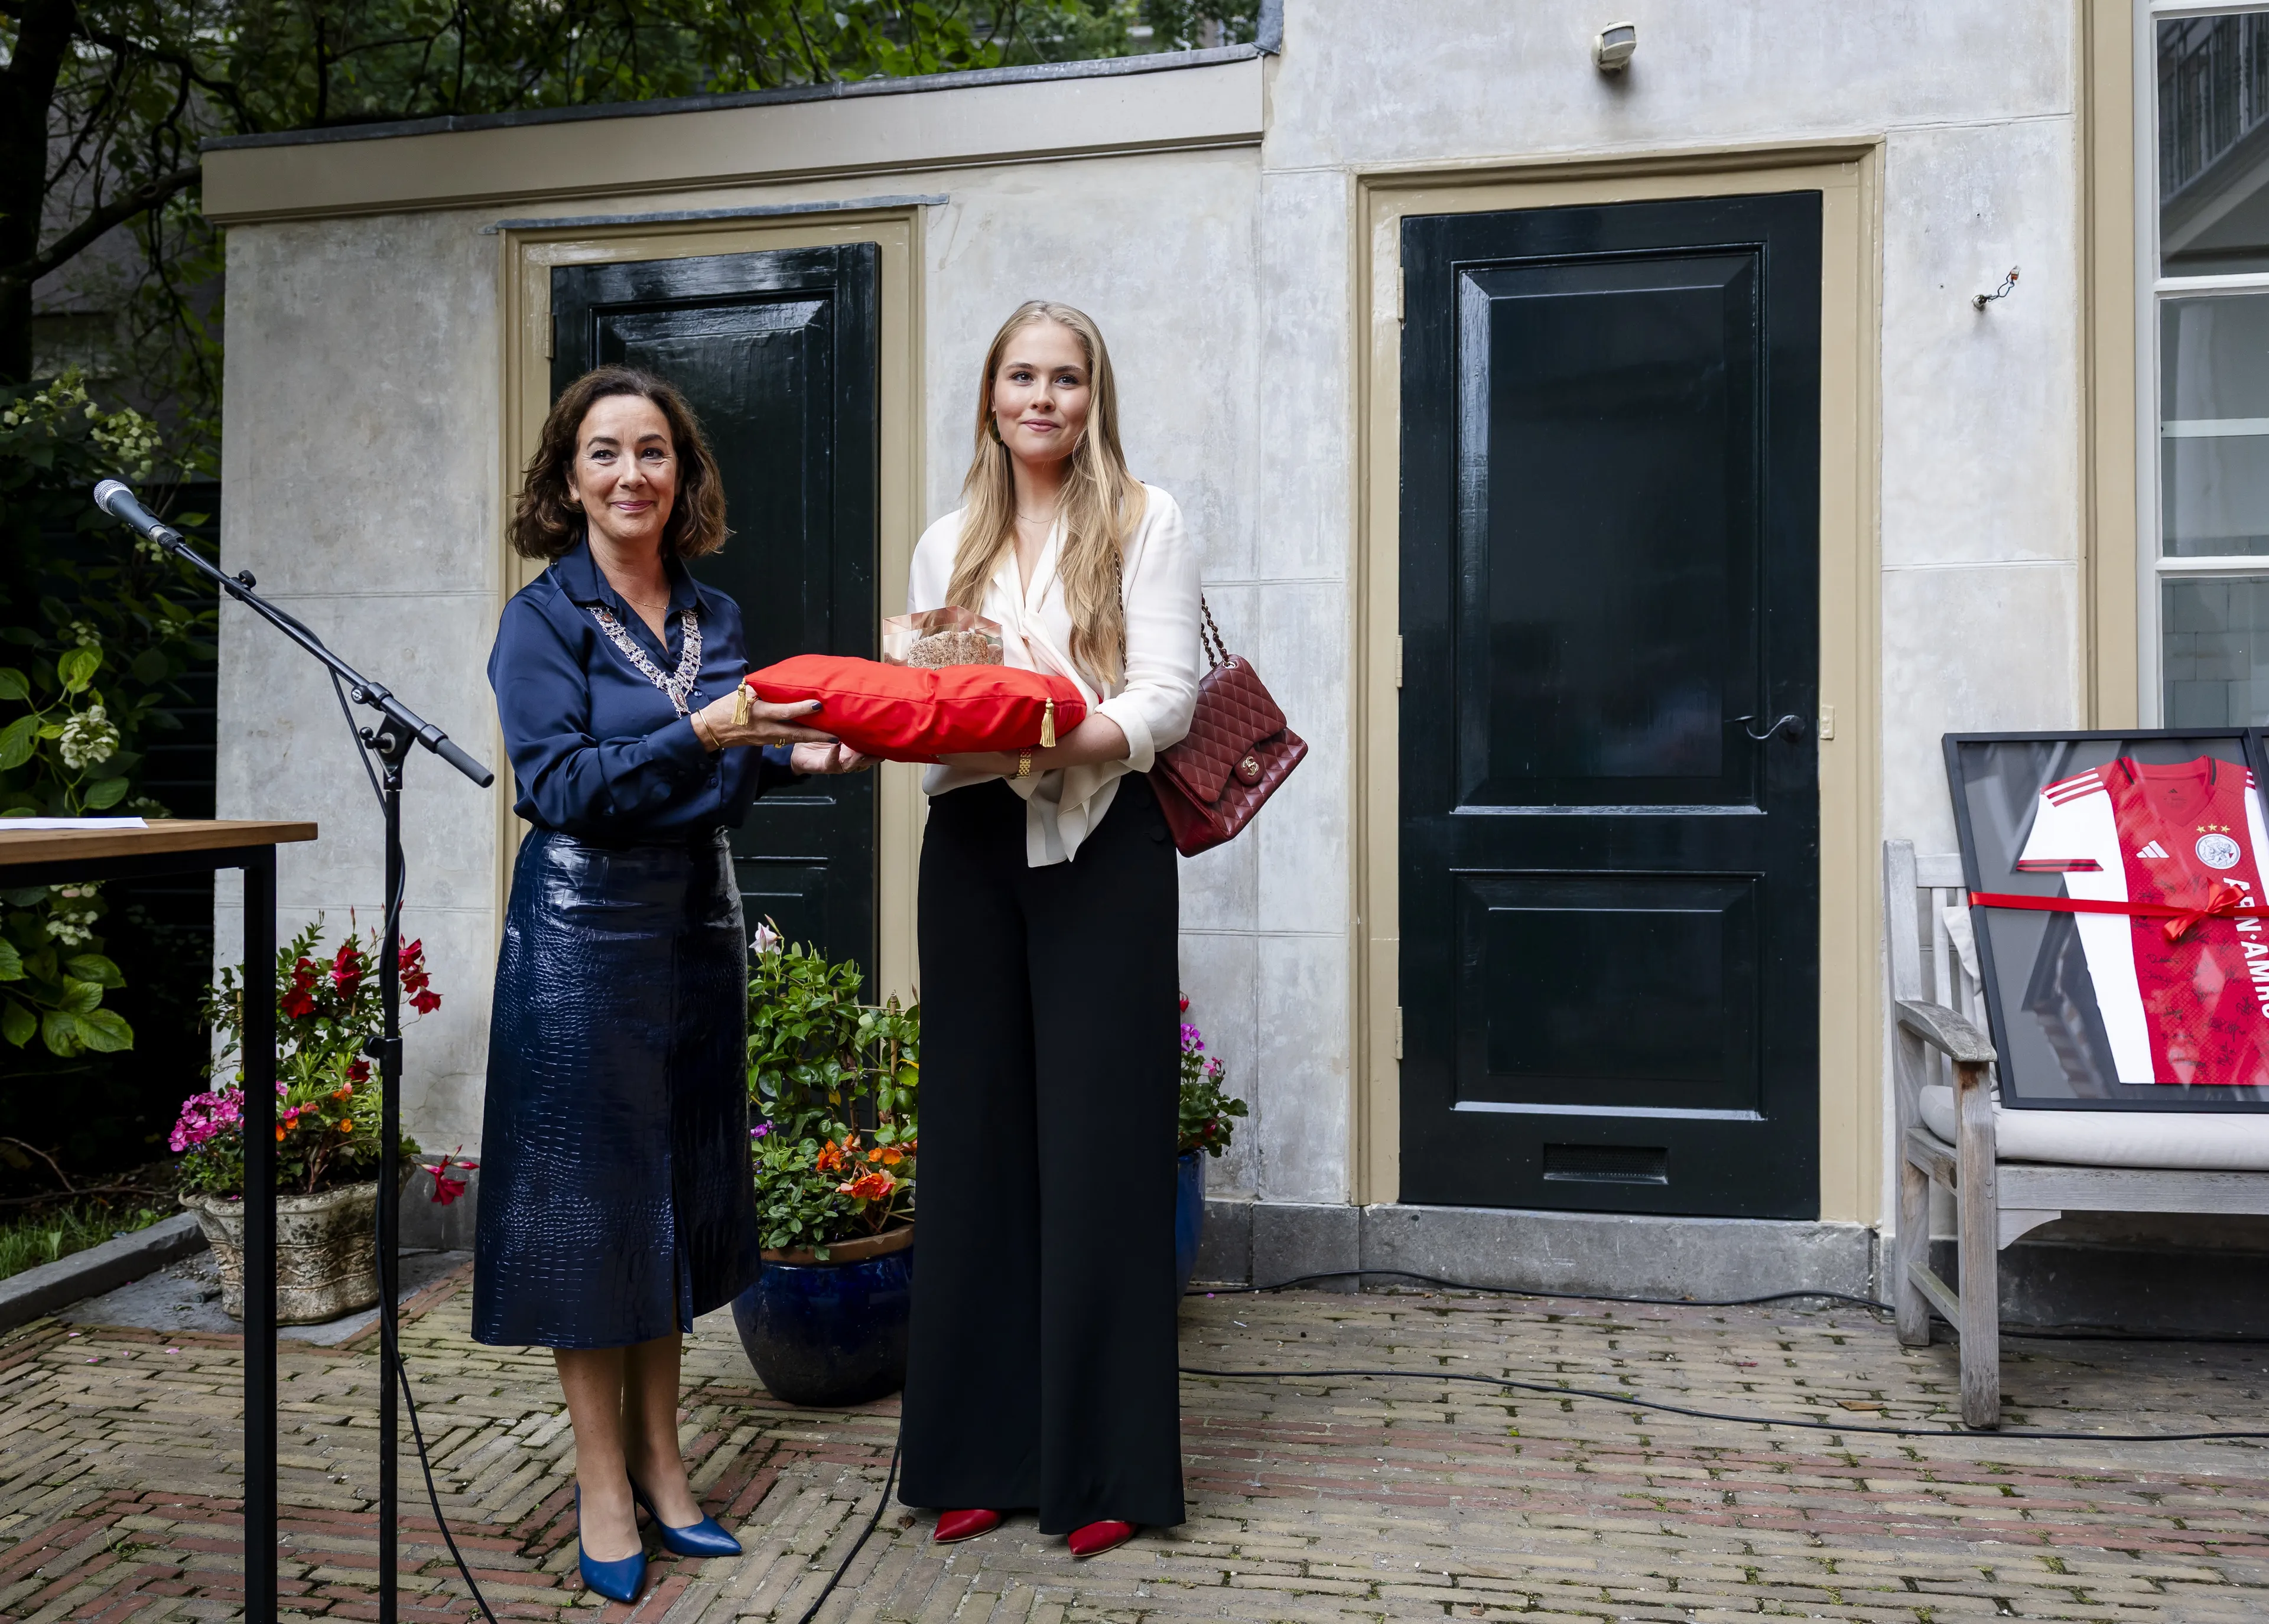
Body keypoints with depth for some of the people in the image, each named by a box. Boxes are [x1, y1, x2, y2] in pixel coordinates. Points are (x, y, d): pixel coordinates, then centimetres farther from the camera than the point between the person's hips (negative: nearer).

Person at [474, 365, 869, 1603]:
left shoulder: (714, 616, 9)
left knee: (678, 1189, 11)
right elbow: (559, 786, -16)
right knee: (589, 1190, 3)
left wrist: (799, 756, -4)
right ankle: (603, 1480, 18)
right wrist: (704, 730, -24)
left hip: (698, 921, 6)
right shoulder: (545, 618, -6)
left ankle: (658, 1462, 25)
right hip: (587, 929, -5)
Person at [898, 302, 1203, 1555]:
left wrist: (1069, 736, -25)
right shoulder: (945, 546, 17)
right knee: (975, 1136, 5)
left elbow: (1166, 696, -6)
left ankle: (1105, 1466, 10)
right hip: (972, 848, 4)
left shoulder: (1143, 522, 4)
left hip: (1100, 844, -4)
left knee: (1096, 1143, -2)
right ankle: (983, 1451, 18)